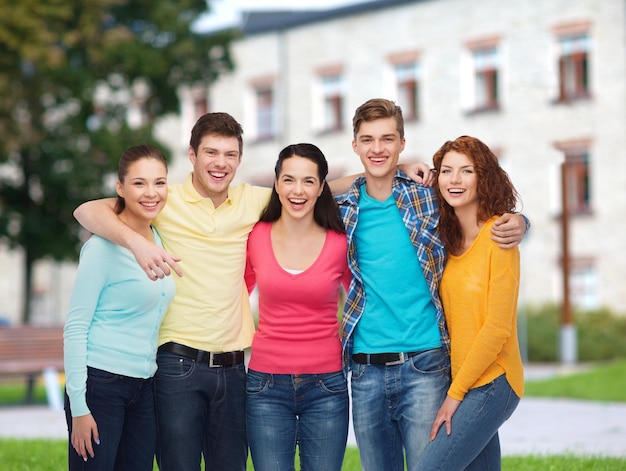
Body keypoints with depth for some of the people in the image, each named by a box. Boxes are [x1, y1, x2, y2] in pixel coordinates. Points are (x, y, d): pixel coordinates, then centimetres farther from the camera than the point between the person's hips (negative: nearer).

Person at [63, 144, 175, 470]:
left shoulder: (159, 240, 10)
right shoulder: (104, 247, -11)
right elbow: (75, 327, -12)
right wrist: (78, 406, -16)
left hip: (143, 388, 7)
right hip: (100, 383, -7)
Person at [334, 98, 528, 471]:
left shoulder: (432, 198, 0)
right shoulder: (342, 210, 6)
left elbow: (491, 218, 11)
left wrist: (517, 225, -9)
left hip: (423, 366, -3)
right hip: (366, 369, 3)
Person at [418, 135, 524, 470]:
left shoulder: (498, 236, -11)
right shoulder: (450, 239, 10)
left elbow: (498, 328, -14)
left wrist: (455, 393, -12)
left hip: (491, 383, -7)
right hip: (460, 382, 7)